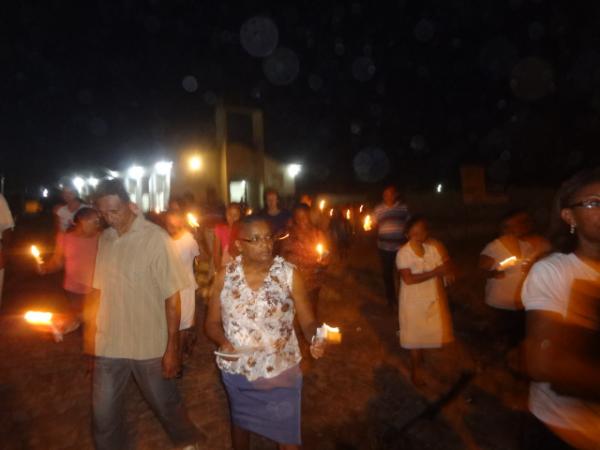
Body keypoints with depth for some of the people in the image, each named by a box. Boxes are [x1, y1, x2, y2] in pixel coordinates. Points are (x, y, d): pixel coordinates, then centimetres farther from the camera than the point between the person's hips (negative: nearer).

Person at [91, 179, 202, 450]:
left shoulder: (156, 238, -14)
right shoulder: (104, 238, 0)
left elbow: (171, 297, -14)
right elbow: (102, 289, 9)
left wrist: (172, 348, -14)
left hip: (150, 343, -3)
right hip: (109, 342, 4)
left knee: (165, 404, 15)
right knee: (103, 411, 15)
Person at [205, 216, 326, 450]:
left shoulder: (289, 274, -14)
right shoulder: (226, 275, -10)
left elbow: (307, 321, -12)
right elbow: (212, 322, -2)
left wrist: (315, 339, -32)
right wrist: (223, 341, -21)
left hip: (280, 371, -2)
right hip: (237, 370, 2)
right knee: (240, 422, 28)